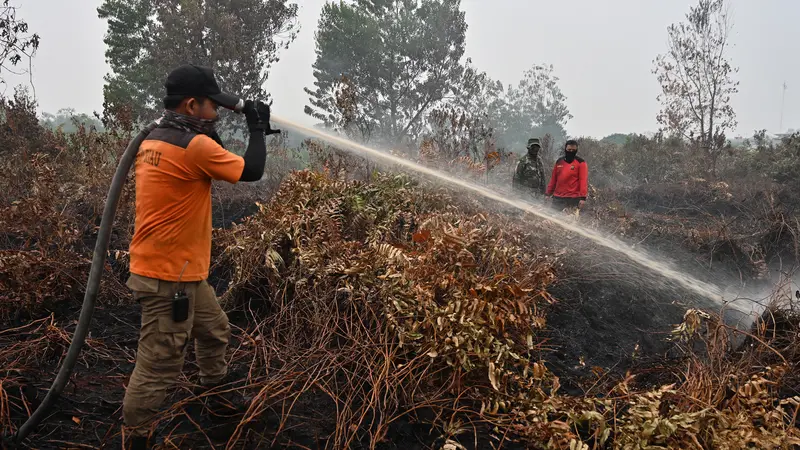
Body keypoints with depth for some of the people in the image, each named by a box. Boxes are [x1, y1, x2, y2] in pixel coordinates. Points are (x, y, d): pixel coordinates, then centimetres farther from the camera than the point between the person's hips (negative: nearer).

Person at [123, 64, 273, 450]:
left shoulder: (153, 141, 8)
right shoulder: (194, 145, -21)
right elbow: (251, 171, -12)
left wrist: (210, 137, 9)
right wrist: (257, 127, 2)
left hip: (183, 272, 11)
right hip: (168, 277, -11)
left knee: (215, 331, 27)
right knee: (159, 367, -1)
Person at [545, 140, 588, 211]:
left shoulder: (581, 163, -2)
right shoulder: (559, 162, 13)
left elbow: (583, 181, -9)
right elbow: (553, 179, 17)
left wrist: (583, 197, -17)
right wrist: (548, 193, 13)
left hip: (573, 199, -5)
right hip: (558, 198, 5)